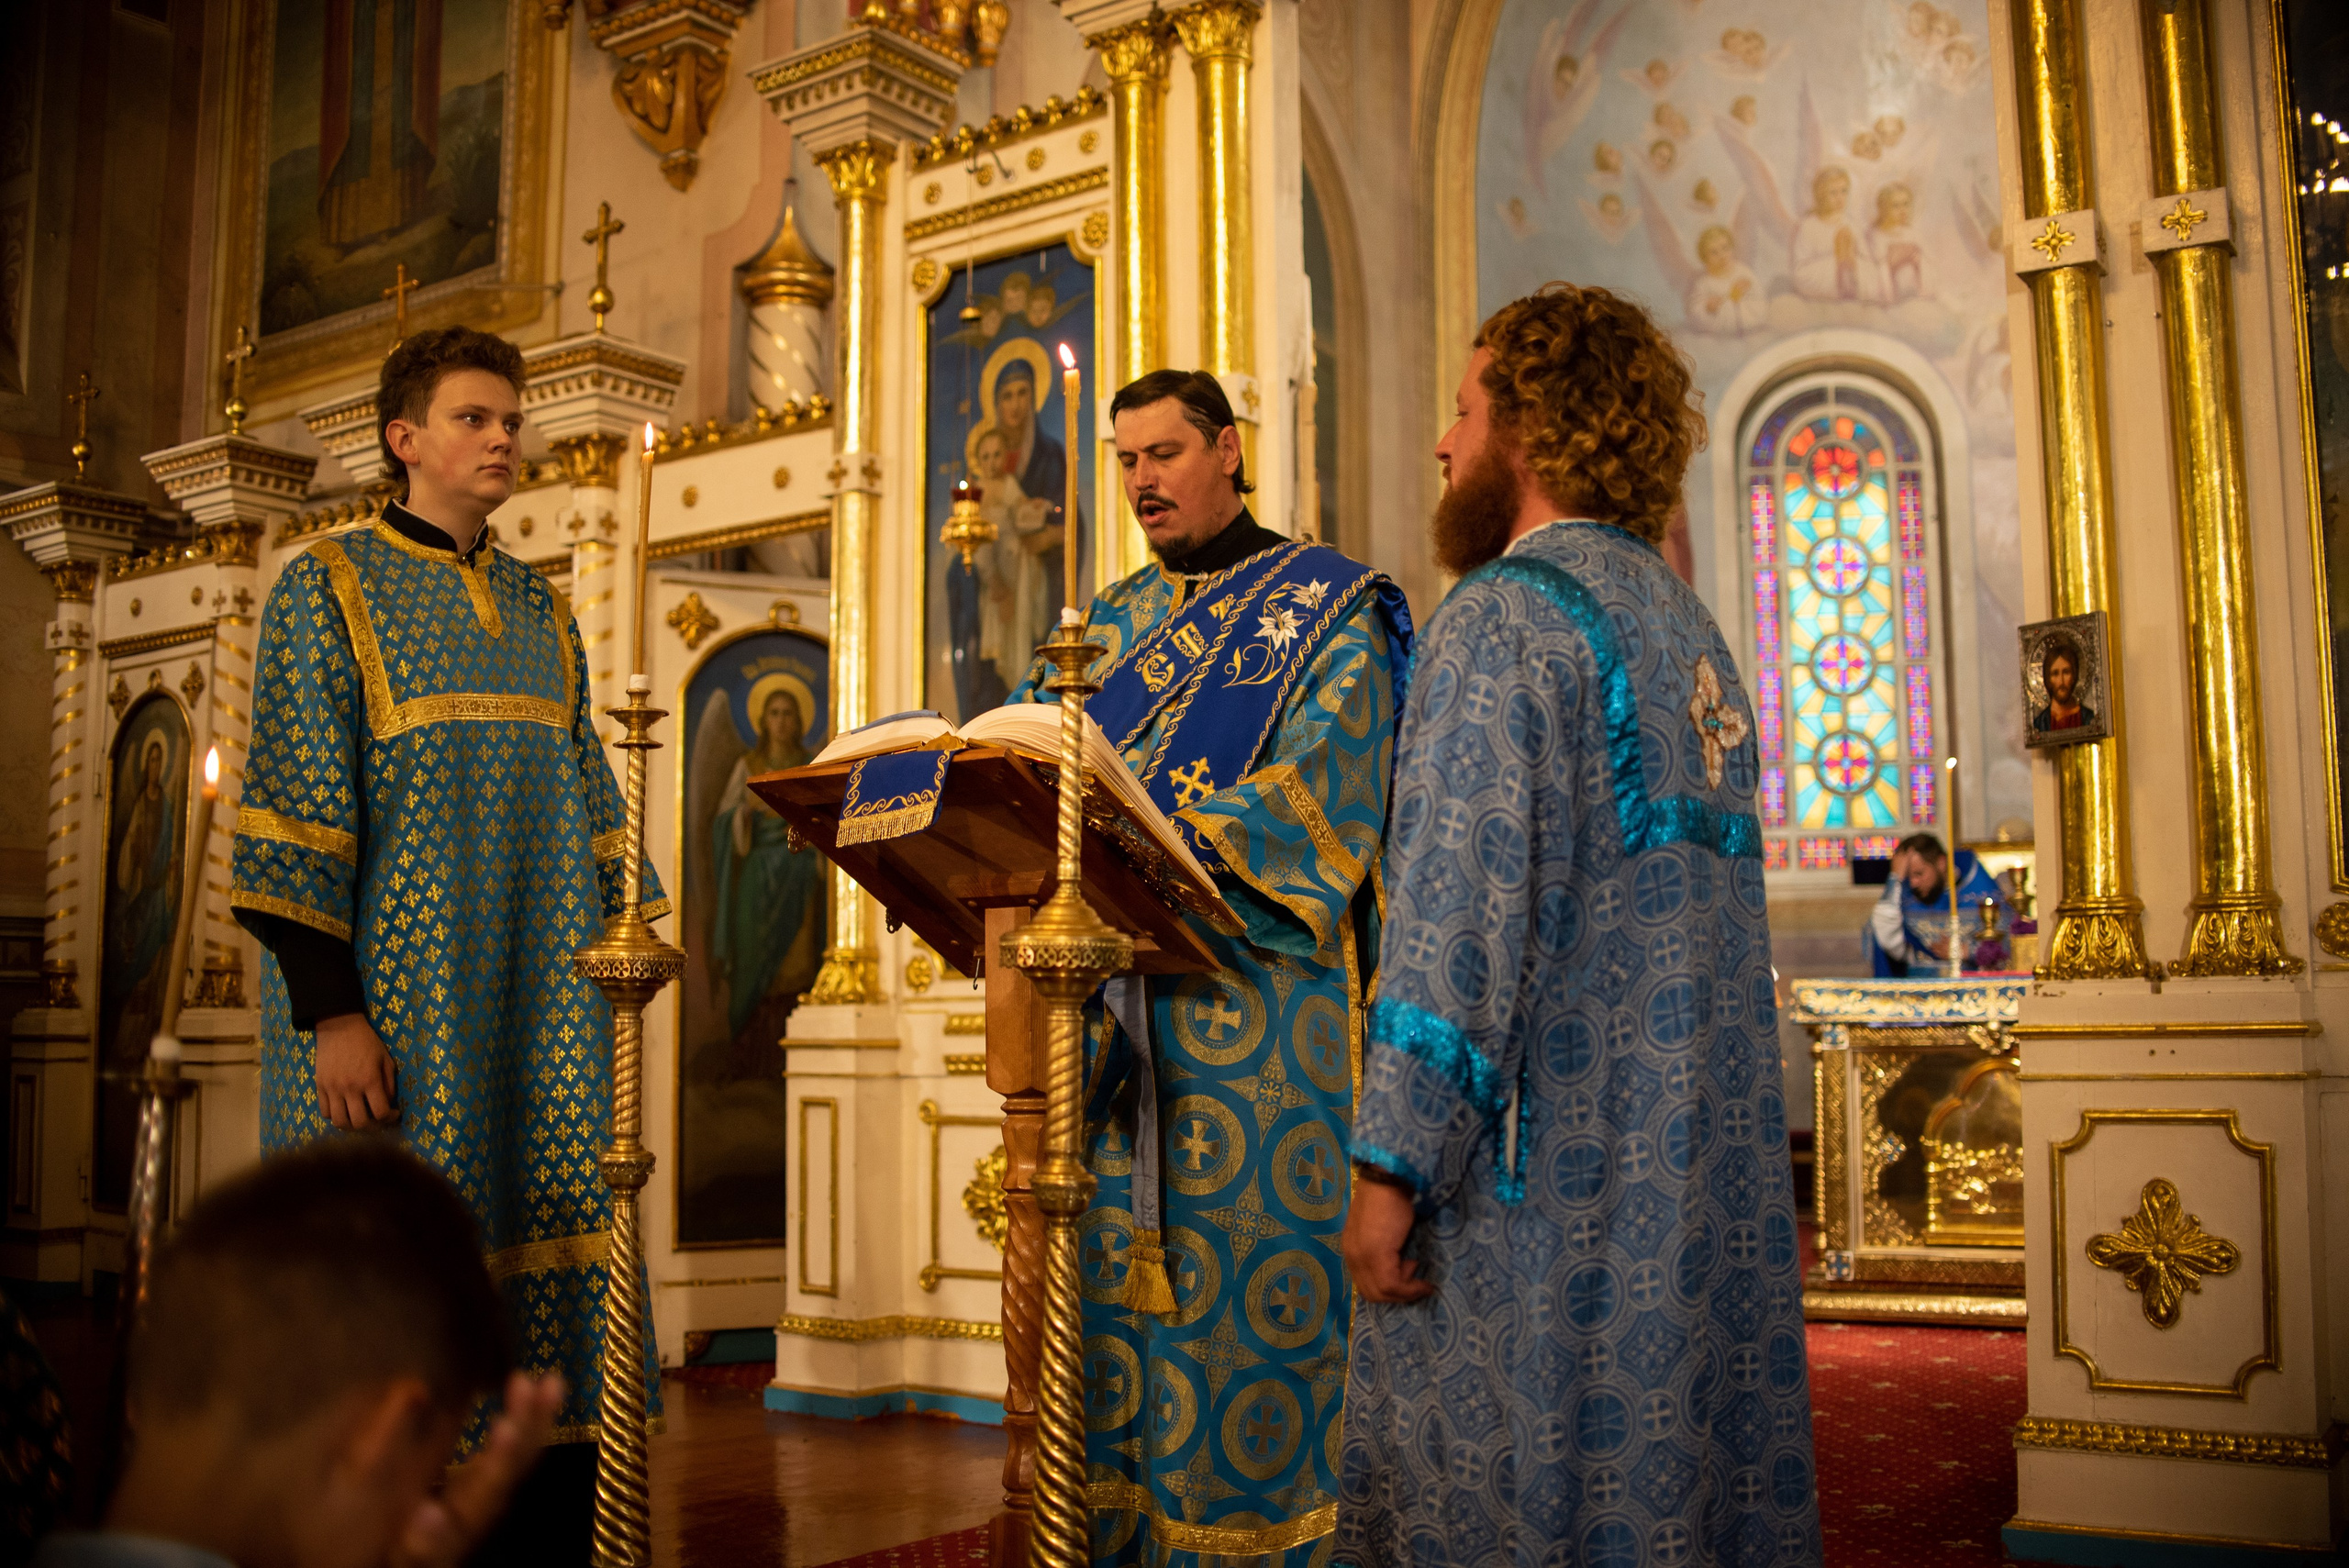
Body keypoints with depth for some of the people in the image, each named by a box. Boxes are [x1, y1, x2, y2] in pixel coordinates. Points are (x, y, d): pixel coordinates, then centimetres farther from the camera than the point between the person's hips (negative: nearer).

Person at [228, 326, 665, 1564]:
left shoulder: (540, 613, 17)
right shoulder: (328, 590, 1)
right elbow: (295, 814, -8)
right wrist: (328, 1009, -15)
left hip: (539, 1017, 5)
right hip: (392, 999, -5)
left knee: (550, 1279, 4)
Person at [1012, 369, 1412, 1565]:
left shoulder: (1327, 608, 2)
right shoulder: (1109, 627, 19)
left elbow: (1320, 793, -13)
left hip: (1254, 1013, -5)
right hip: (1115, 1015, 5)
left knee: (1246, 1279, -4)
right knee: (1112, 1278, 6)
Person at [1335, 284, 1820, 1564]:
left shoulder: (1507, 614, -11)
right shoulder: (1689, 626, 16)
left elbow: (1461, 904, -19)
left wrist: (1390, 1166, -18)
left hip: (1547, 1166, -8)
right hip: (1699, 1164, 8)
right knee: (1676, 1450, 13)